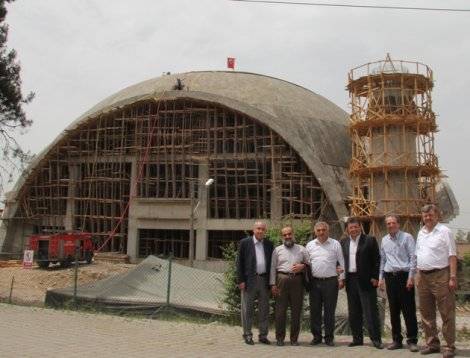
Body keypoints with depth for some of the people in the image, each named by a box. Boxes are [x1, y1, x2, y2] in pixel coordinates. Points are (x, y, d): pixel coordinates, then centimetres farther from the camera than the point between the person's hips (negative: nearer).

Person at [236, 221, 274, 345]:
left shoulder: (269, 244, 9)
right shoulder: (245, 243, -1)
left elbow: (271, 262, 11)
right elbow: (239, 262, -3)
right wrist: (240, 280, -9)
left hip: (264, 280, 3)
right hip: (249, 280, -3)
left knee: (264, 309, 8)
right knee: (247, 309, 3)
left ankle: (263, 335, 18)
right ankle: (247, 335, 13)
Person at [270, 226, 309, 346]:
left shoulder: (302, 249, 13)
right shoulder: (277, 250, 10)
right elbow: (273, 268, 7)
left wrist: (302, 266, -8)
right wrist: (273, 284, -1)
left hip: (297, 280, 1)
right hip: (282, 279, -1)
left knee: (296, 310, 4)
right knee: (280, 309, -1)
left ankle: (294, 338, 14)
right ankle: (280, 338, 10)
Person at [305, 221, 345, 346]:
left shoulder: (335, 244, 2)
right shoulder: (310, 245, 8)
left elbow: (341, 263, 2)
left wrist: (342, 279, -3)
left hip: (331, 281, -2)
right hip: (314, 282, 2)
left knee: (329, 311, 4)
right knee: (314, 311, 7)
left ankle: (329, 337, 15)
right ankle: (316, 336, 18)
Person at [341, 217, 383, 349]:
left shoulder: (370, 240, -2)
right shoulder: (344, 243, 11)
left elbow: (377, 260, -4)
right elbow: (341, 260, 13)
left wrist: (375, 277, -11)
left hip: (366, 280, -5)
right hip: (350, 280, 5)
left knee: (371, 311, -2)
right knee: (353, 312, 10)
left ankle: (376, 339, 5)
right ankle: (357, 338, 19)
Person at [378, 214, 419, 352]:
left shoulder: (407, 237, -3)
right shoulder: (384, 240, 13)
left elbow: (413, 257, -7)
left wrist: (411, 277, -13)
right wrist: (381, 277, 13)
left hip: (404, 276, -5)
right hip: (390, 277, 5)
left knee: (408, 310, -2)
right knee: (393, 310, 9)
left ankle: (412, 340, 7)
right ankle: (397, 340, 17)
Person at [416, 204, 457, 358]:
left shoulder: (444, 231, -6)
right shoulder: (421, 233, 14)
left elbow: (452, 255, -10)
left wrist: (453, 277, -16)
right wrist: (419, 276, 12)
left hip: (440, 276, -7)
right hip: (424, 276, 7)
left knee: (446, 313, -1)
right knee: (426, 312, 13)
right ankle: (432, 343, 24)